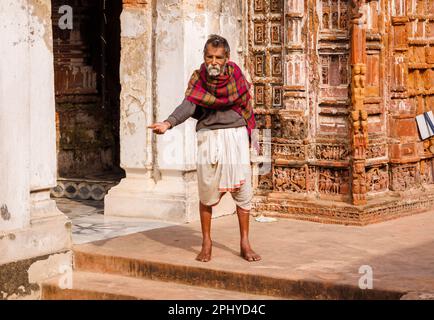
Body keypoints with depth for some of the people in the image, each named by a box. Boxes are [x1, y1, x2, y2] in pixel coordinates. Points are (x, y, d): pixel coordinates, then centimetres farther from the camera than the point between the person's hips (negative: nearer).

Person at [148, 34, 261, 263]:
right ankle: (206, 243, 16)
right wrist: (168, 123, -33)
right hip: (208, 137, 0)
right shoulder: (198, 78, -3)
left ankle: (244, 244, 12)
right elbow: (188, 105, -17)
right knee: (206, 193, 2)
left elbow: (245, 105, 7)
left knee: (243, 190, 1)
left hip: (235, 135, 0)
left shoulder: (235, 75, 0)